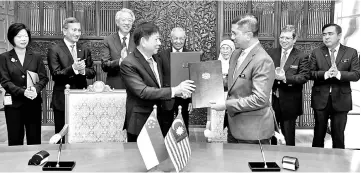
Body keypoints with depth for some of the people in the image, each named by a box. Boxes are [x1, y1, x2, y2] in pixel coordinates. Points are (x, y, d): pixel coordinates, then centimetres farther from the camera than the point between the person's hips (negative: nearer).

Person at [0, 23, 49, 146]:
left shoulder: (36, 57, 8)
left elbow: (44, 78, 3)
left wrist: (36, 89, -18)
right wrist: (22, 91, -18)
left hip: (34, 102, 1)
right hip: (14, 103, -1)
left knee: (35, 139, 5)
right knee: (15, 140, 4)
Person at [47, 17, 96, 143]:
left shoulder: (85, 51, 11)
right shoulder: (54, 50, -4)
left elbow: (92, 73, 6)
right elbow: (55, 75, -11)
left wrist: (83, 70, -16)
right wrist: (73, 68, -25)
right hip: (62, 100, -4)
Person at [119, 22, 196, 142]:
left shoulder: (157, 60, 12)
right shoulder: (128, 64, -14)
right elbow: (142, 92, -24)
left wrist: (179, 91, 0)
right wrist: (174, 90, -26)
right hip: (140, 124, -7)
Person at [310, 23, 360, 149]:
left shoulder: (351, 53, 0)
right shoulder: (316, 53, 1)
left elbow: (356, 75, -7)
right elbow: (310, 73, -5)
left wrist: (339, 74, -24)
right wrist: (325, 74, -23)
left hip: (341, 99, -1)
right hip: (321, 99, 1)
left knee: (338, 134, 9)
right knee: (319, 133, 13)